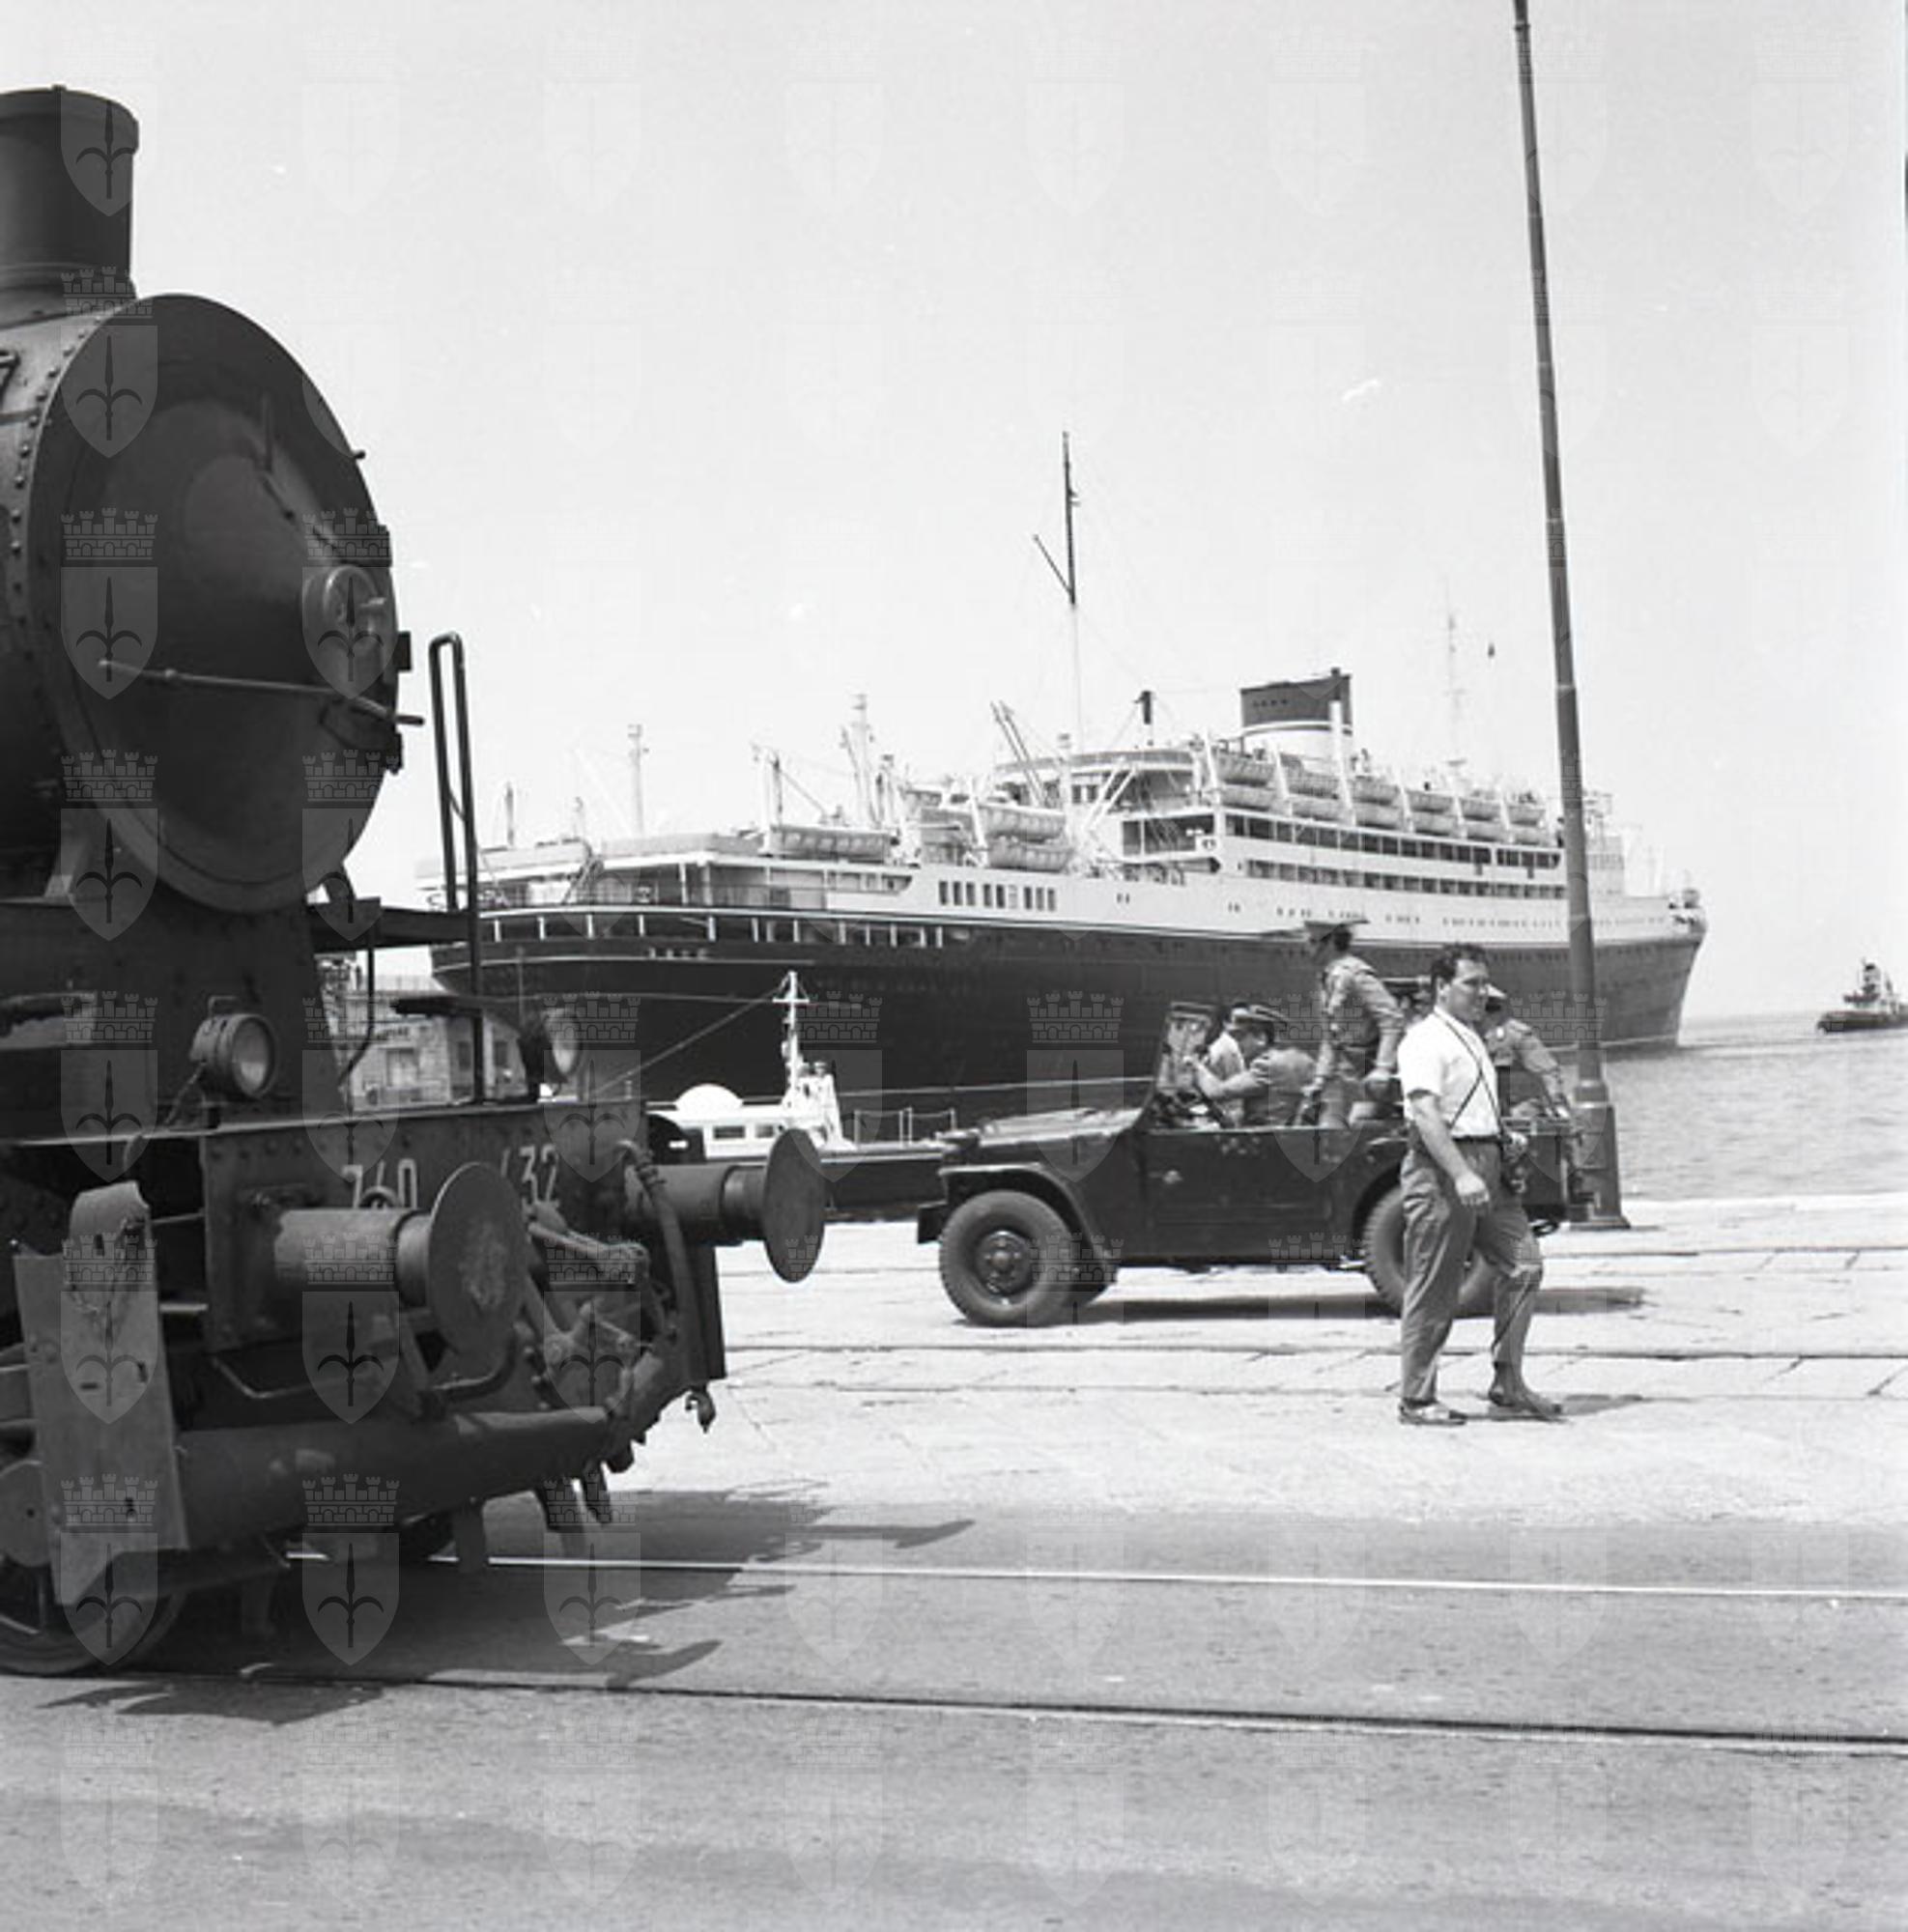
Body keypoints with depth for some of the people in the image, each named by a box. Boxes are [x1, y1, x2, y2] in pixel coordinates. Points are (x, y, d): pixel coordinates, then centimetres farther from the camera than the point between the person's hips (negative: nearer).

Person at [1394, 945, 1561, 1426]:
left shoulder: (1471, 1039, 21)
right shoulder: (1425, 1041, -10)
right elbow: (1425, 1113, -21)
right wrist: (1461, 1175, -29)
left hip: (1486, 1168, 9)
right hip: (1442, 1171, -9)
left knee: (1523, 1266, 3)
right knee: (1433, 1291, -3)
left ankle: (1508, 1384, 10)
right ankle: (1416, 1399, 6)